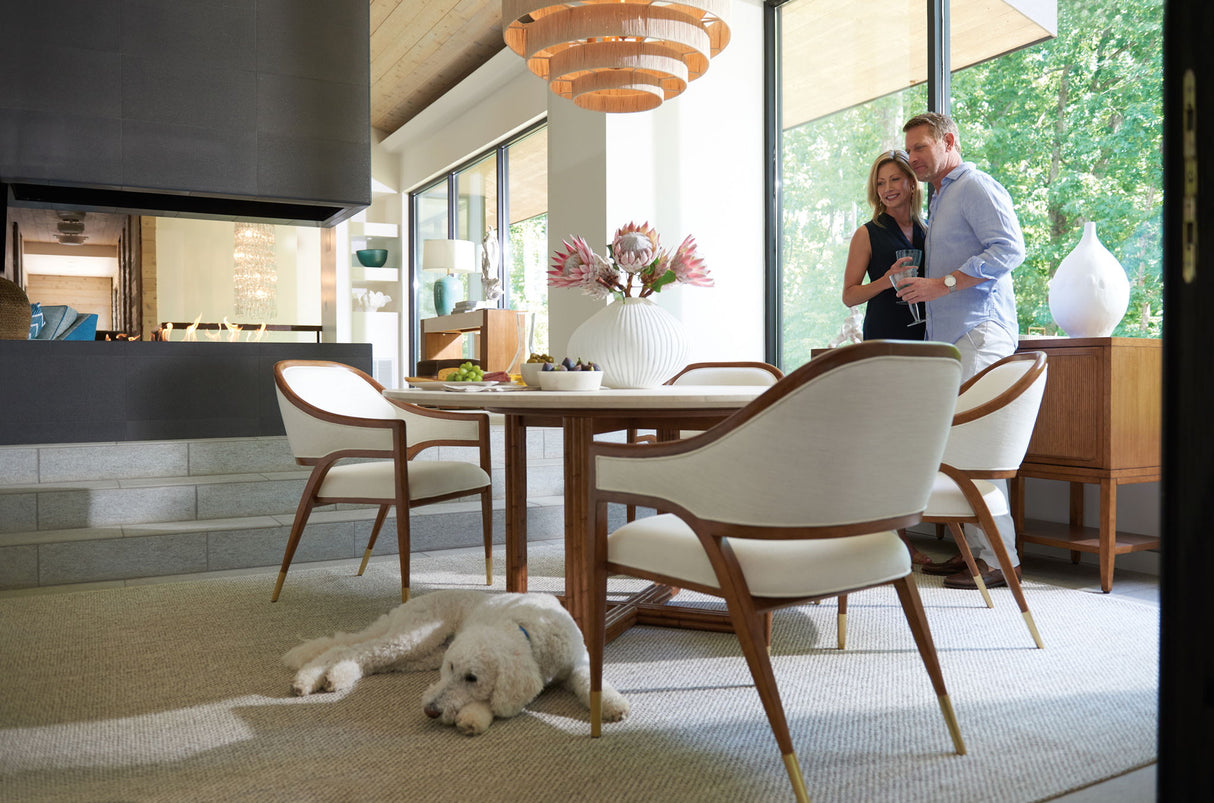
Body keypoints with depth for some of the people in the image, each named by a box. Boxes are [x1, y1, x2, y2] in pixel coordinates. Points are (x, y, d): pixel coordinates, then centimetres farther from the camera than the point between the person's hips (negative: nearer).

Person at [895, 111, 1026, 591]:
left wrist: (942, 283, -19)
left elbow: (1009, 249, -17)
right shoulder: (938, 200, 26)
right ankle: (972, 548, 11)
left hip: (979, 332, -9)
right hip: (948, 336, 9)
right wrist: (917, 280, 13)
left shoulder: (976, 187, -3)